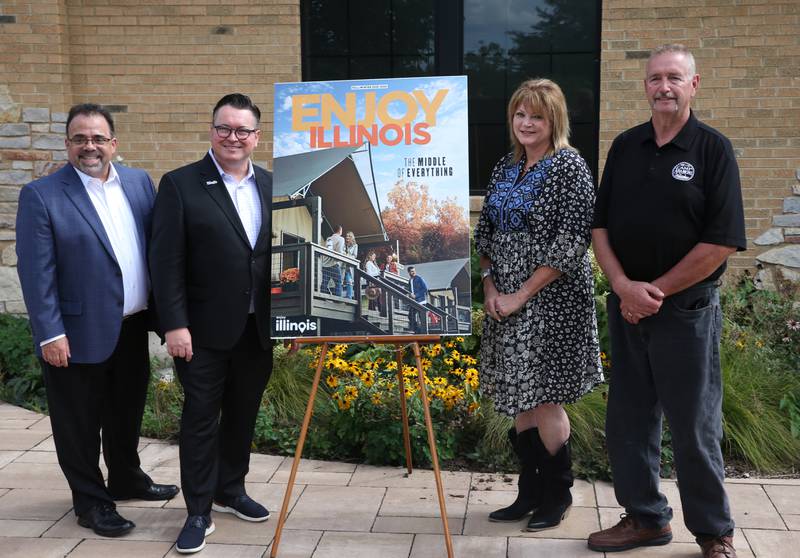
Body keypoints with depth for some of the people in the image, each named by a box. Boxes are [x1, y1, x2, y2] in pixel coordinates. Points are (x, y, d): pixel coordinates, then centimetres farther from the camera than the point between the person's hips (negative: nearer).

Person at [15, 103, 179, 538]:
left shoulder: (139, 182, 5)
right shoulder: (41, 196, -11)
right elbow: (35, 272, -13)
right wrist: (50, 334, -16)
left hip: (133, 327, 6)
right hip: (80, 333, -5)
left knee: (127, 412, 21)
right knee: (80, 424, 8)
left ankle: (126, 479, 41)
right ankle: (91, 501, 24)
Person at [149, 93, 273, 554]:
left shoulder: (273, 186, 7)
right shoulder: (180, 185, -6)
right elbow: (167, 261, -10)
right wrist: (174, 325, -15)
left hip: (259, 328, 4)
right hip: (205, 329, -4)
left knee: (244, 414, 16)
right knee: (201, 418, 3)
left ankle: (230, 491, 34)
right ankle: (199, 512, 14)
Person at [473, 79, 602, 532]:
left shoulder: (569, 166, -9)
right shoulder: (506, 169, 12)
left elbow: (572, 242, -17)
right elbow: (485, 233, 16)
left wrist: (522, 294, -16)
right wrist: (490, 286, 1)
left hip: (550, 302, -7)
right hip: (506, 303, 7)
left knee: (544, 401, -2)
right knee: (520, 400, 12)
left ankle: (557, 495, 16)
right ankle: (530, 494, 24)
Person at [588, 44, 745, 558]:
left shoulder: (713, 149, -6)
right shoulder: (625, 147, 7)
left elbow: (722, 242, -12)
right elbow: (600, 226, 7)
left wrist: (657, 291, -12)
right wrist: (624, 286, -9)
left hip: (687, 309, -5)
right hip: (627, 306, 5)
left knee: (695, 426, 3)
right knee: (629, 419, 11)